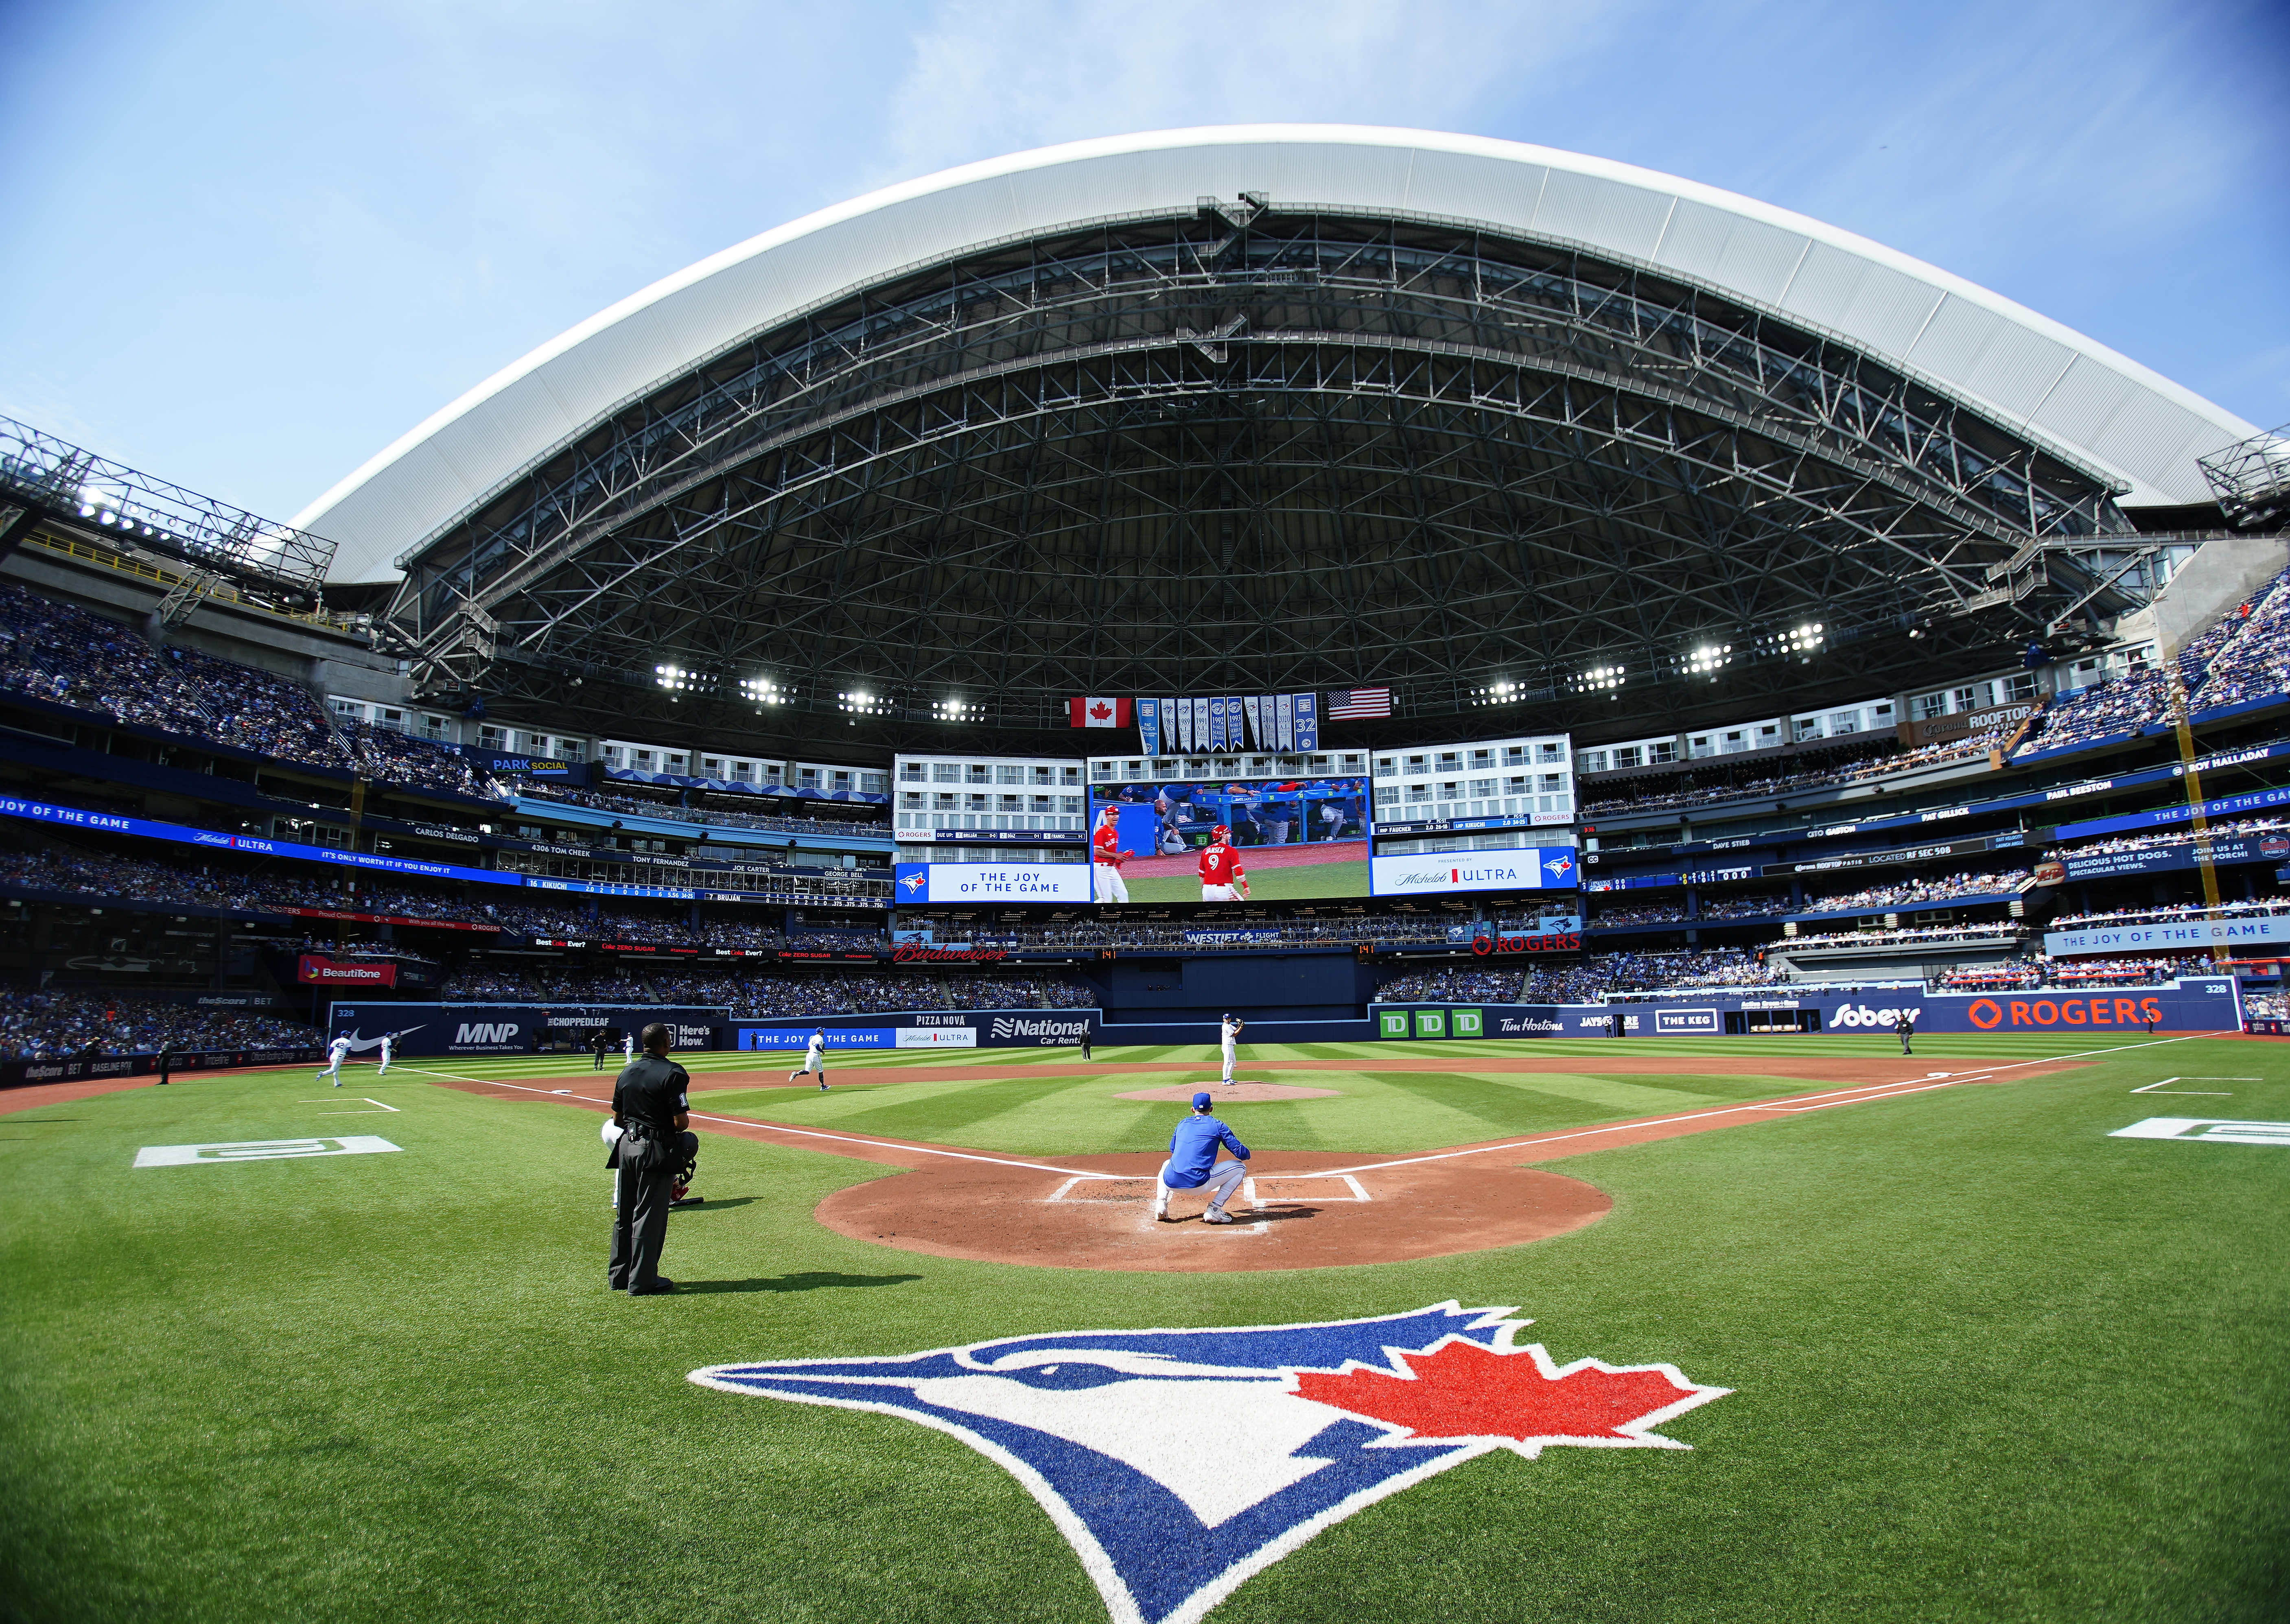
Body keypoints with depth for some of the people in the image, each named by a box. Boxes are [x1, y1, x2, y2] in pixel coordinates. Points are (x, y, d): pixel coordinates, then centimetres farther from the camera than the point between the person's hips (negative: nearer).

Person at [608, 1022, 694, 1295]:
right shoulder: (672, 1073, -15)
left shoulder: (627, 1071, 8)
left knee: (624, 1215, 17)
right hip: (656, 1150, -7)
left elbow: (617, 1119, 12)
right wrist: (684, 1122, 3)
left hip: (627, 1147, 7)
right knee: (649, 1216, 1)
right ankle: (642, 1281, 8)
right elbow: (681, 1122, -18)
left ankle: (619, 1275, 27)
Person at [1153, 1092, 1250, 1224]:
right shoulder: (1217, 1126, 8)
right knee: (1240, 1167, 14)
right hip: (1198, 1184, -5)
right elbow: (1241, 1153, 4)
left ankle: (1161, 1204, 15)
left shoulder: (1182, 1124, 20)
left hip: (1171, 1182, 5)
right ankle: (1214, 1211, 2)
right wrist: (1247, 1154, 28)